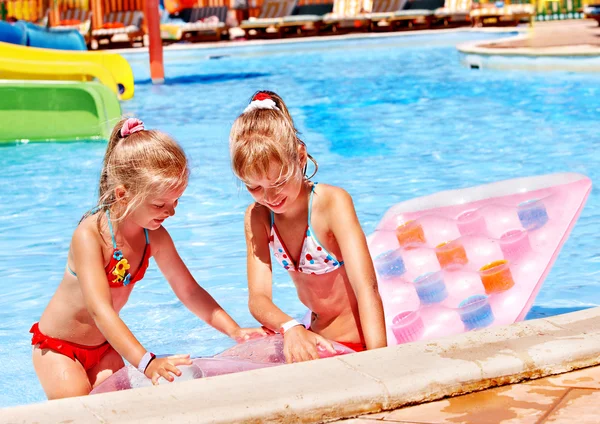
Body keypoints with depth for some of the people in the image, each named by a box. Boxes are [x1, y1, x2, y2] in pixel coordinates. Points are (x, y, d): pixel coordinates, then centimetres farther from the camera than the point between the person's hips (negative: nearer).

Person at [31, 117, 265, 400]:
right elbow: (100, 310, -39)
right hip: (57, 346, -6)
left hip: (104, 346, 6)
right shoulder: (90, 235, -30)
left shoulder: (155, 236, -9)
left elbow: (189, 291, -1)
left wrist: (234, 330, -15)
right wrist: (146, 362, -51)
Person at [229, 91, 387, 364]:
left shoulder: (333, 203, -18)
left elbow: (367, 288, -28)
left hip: (356, 345, -6)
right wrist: (291, 329, -36)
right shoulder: (258, 217, -3)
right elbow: (258, 297, -13)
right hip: (315, 339, 6)